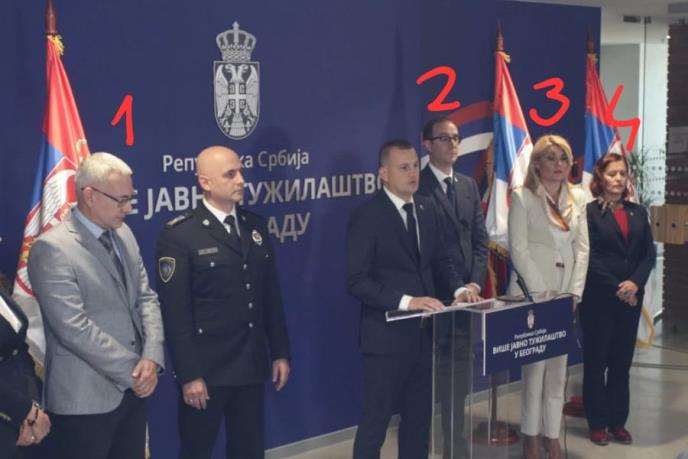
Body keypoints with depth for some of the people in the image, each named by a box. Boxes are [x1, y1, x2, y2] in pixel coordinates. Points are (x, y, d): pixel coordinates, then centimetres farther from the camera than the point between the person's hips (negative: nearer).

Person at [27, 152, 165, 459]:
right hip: (85, 398, -7)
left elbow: (146, 298, 9)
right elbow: (74, 328, -21)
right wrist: (134, 370, -15)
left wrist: (151, 358, -8)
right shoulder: (52, 248, -16)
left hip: (133, 388, 7)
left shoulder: (123, 234, 9)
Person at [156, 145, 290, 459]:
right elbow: (175, 312, -14)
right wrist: (189, 374, -16)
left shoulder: (255, 226, 8)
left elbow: (271, 296, 12)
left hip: (251, 366, 6)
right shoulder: (180, 235, -11)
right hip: (207, 368, -5)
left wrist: (280, 352, 10)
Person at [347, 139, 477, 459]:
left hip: (423, 331, 7)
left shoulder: (427, 209, 8)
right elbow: (357, 282, -19)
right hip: (387, 334, -7)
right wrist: (405, 301, -26)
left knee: (419, 415, 18)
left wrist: (458, 288, -1)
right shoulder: (366, 216, -14)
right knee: (376, 420, 4)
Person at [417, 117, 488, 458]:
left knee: (458, 377, 12)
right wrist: (449, 287, -13)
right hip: (432, 296, -6)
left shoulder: (469, 186, 14)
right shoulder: (417, 186, -7)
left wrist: (475, 282, -3)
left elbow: (480, 239, 11)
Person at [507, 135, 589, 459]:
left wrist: (574, 291, -3)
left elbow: (582, 247, 8)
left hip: (566, 292, 5)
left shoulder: (577, 197, 9)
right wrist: (544, 294, -14)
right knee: (535, 365, -2)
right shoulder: (522, 197, -6)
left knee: (558, 367, 7)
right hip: (533, 292, -5)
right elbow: (518, 249, -11)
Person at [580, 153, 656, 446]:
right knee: (596, 361, 3)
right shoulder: (589, 212, -4)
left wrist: (635, 283, -10)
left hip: (631, 298, 5)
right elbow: (589, 257, -10)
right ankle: (597, 423, 11)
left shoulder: (638, 212, 11)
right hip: (598, 298, -4)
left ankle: (618, 421, 18)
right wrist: (616, 288, -14)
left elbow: (648, 253, 6)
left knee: (622, 361, 9)